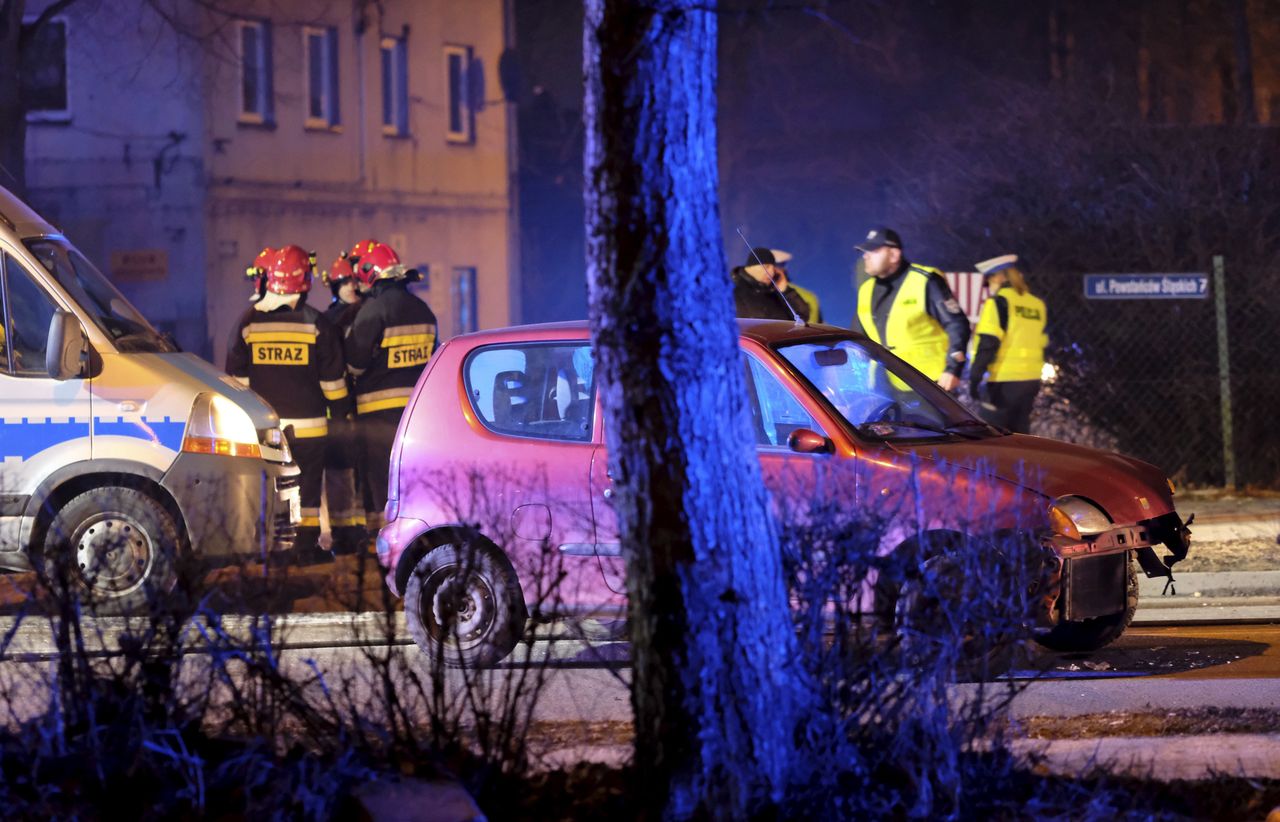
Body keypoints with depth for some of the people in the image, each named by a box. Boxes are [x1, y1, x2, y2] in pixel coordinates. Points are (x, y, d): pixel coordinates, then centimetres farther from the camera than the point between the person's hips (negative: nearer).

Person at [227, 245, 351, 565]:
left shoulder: (248, 322, 1)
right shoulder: (315, 323, -4)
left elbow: (236, 378, 4)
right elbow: (332, 379, 0)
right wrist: (341, 414, 11)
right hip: (307, 425, -2)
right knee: (308, 483, 4)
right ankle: (306, 547, 3)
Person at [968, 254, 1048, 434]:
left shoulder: (999, 302, -8)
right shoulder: (1038, 305, 13)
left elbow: (988, 344, -14)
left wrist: (975, 378, -14)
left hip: (1004, 381, -7)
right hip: (1031, 380, 7)